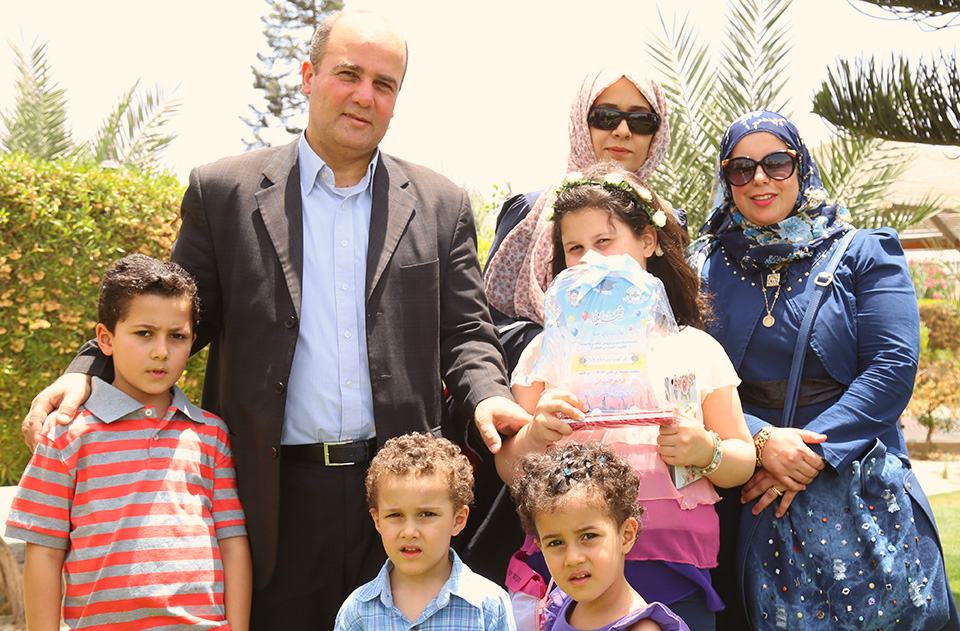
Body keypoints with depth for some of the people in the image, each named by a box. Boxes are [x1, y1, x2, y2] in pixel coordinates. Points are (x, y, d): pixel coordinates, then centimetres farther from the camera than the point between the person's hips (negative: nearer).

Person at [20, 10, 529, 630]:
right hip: (277, 496, -1)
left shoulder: (440, 205, 9)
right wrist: (87, 371, -9)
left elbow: (464, 330, 9)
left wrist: (486, 395, -11)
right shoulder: (225, 191, 5)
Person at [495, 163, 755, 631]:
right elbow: (508, 470, 7)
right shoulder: (548, 350, 11)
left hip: (673, 572, 0)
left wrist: (708, 452, -11)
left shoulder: (696, 349, 9)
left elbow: (743, 463, 9)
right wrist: (535, 435, -13)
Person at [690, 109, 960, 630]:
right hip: (739, 488, 1)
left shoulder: (865, 255, 3)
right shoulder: (704, 267, 7)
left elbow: (893, 367, -7)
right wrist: (760, 439, -17)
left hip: (853, 475, -1)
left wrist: (815, 455, -17)